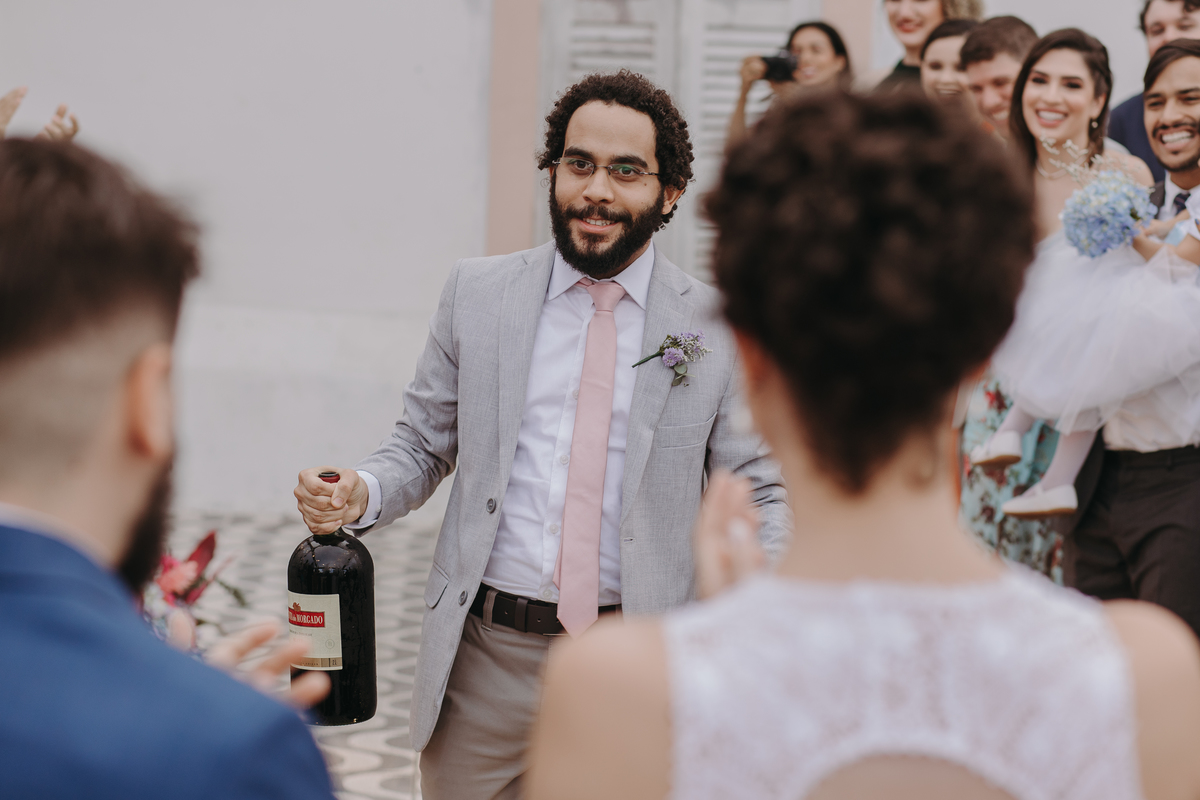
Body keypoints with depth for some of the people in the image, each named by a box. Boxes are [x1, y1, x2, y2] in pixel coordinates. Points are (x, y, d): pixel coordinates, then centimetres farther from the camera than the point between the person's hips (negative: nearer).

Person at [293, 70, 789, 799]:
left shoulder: (718, 327, -2)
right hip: (485, 657, 1)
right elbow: (424, 444, 9)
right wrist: (362, 493, -12)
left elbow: (759, 493, 1)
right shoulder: (477, 294, 3)